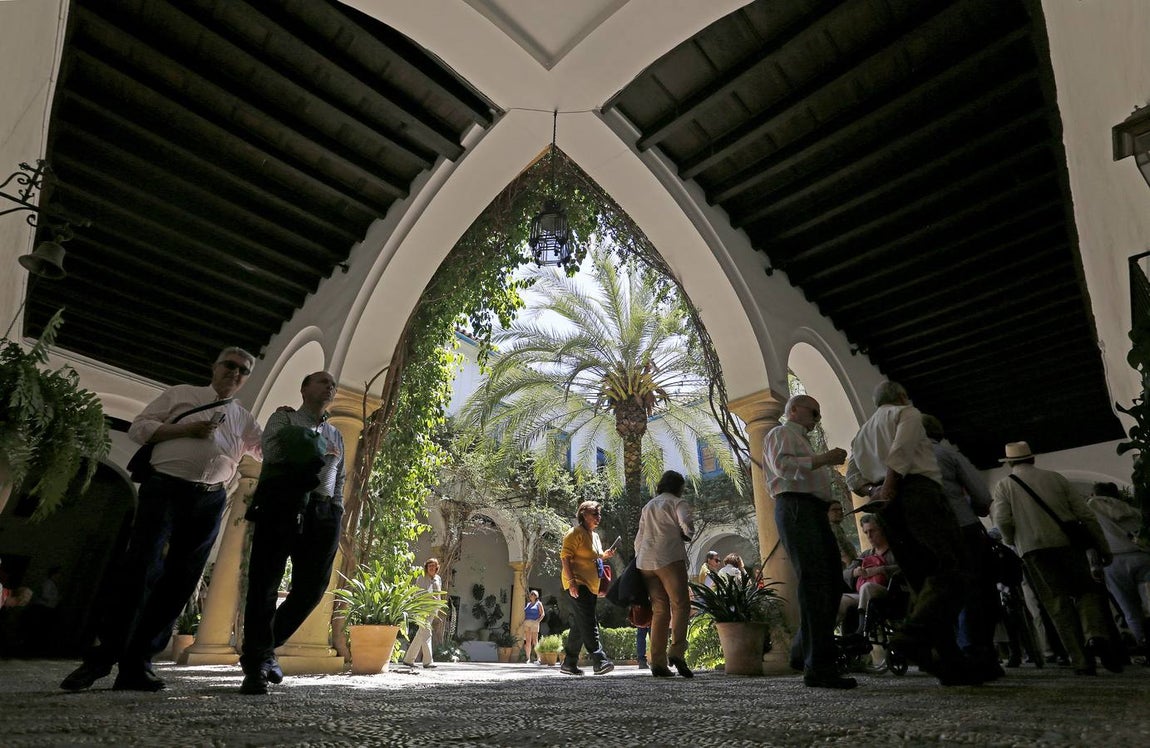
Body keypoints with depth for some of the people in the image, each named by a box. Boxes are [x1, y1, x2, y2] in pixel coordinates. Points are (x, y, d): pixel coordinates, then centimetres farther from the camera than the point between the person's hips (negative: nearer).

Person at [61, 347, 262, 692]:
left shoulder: (244, 419, 19)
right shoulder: (181, 394, 12)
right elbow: (138, 428, 6)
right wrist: (186, 430, -8)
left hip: (210, 501, 3)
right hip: (165, 488, -3)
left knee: (179, 581, 1)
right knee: (140, 569, -12)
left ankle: (136, 663, 7)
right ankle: (102, 656, 0)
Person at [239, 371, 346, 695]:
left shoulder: (335, 435, 27)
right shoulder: (283, 417, 15)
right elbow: (272, 451, -4)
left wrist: (336, 518, 10)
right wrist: (320, 454, 1)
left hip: (322, 511, 4)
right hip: (281, 504, -4)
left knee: (312, 587, 0)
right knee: (265, 582, -5)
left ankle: (263, 649, 19)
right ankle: (255, 667, 3)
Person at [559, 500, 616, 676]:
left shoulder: (595, 536, 20)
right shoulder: (575, 533, -7)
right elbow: (565, 557, -14)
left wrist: (605, 555, 10)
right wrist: (571, 581, -23)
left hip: (591, 586, 9)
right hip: (578, 584, -9)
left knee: (579, 626, 10)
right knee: (589, 623, -17)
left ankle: (569, 664, 16)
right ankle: (600, 661, -22)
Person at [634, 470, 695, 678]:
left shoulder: (648, 506, 24)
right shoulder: (677, 502, 5)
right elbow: (687, 523, -14)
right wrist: (687, 536, 6)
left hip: (645, 561, 6)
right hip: (669, 558, -6)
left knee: (659, 610, 8)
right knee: (680, 605, -2)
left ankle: (657, 662, 3)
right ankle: (676, 652, -19)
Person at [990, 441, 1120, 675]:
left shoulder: (1004, 485, 7)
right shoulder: (1054, 478, 13)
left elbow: (1003, 520, -7)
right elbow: (1086, 515, 9)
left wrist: (1010, 541, 13)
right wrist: (1104, 548, 14)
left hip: (1034, 550, -1)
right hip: (1068, 543, 1)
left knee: (1058, 603, 4)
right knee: (1087, 590, 13)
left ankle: (1082, 661, 0)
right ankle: (1096, 634, -14)